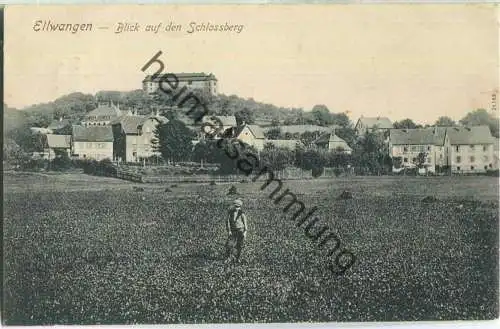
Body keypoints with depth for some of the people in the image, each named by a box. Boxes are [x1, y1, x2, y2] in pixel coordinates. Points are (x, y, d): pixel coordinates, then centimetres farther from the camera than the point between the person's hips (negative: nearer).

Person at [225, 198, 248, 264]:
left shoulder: (242, 214, -10)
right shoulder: (230, 212, -2)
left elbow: (245, 223, -5)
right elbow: (228, 221, 0)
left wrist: (245, 232, -11)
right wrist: (229, 230, -8)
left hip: (240, 231, -2)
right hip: (232, 231, 2)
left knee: (239, 246, 5)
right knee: (229, 244, -8)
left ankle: (238, 258, 23)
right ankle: (228, 258, 7)